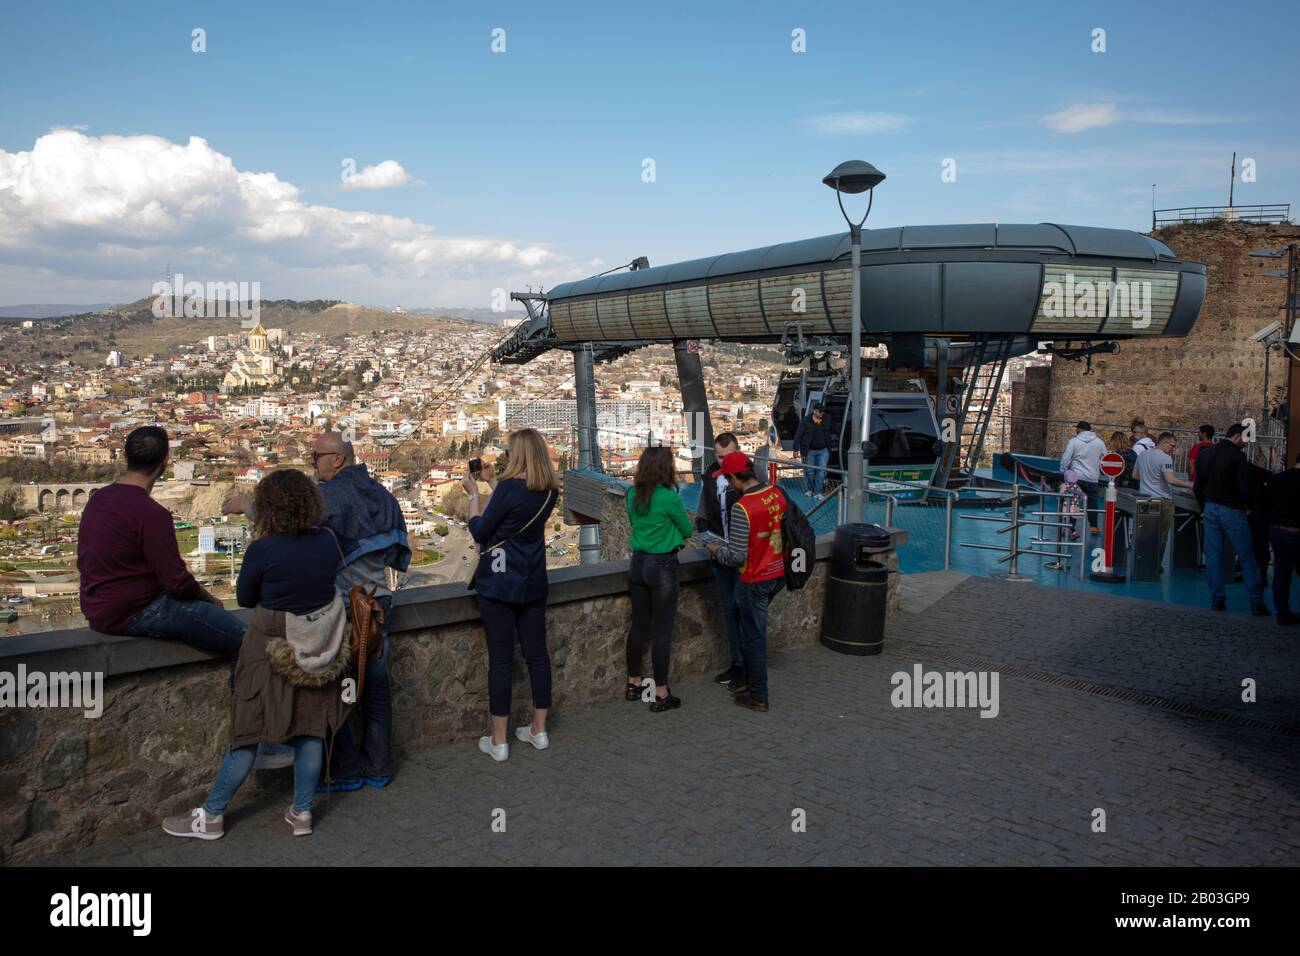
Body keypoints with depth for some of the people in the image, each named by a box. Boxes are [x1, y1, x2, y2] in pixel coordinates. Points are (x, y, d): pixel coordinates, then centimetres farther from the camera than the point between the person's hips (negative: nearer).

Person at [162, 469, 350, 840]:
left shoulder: (262, 550, -20)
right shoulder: (326, 541, -8)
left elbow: (245, 598, -4)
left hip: (275, 649, -4)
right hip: (321, 647, 4)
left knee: (251, 733, 7)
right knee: (310, 729, 13)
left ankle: (211, 816, 20)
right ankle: (302, 812, 23)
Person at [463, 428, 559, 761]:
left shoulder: (509, 487, -18)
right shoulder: (549, 492, 1)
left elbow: (480, 532, -10)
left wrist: (473, 494, 1)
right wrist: (494, 487, 21)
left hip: (499, 584, -6)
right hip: (533, 583, 6)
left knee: (500, 660, 1)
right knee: (537, 654, 12)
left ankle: (498, 741, 9)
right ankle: (539, 730, 22)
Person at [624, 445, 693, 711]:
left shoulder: (633, 494, 1)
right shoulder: (669, 497, -17)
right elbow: (688, 531, -3)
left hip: (637, 563, 6)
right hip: (662, 566, -6)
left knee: (639, 626, 17)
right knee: (662, 632, 2)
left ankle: (634, 684, 29)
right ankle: (660, 695, 8)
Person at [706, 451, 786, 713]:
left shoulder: (742, 507, -24)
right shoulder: (777, 493, -2)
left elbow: (737, 556, -22)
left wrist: (717, 550, -3)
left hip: (755, 580, -8)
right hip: (779, 574, 8)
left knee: (754, 636, 7)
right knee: (744, 619, 26)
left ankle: (758, 696, 20)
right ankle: (750, 676, 36)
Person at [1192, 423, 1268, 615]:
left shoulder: (1203, 454, 5)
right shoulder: (1238, 456, -14)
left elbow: (1197, 487, 9)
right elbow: (1245, 489, -15)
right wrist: (1249, 506, 3)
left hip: (1210, 509, 5)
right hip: (1232, 511, -5)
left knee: (1213, 556, 8)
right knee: (1247, 559, 2)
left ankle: (1217, 599, 9)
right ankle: (1257, 603, 5)